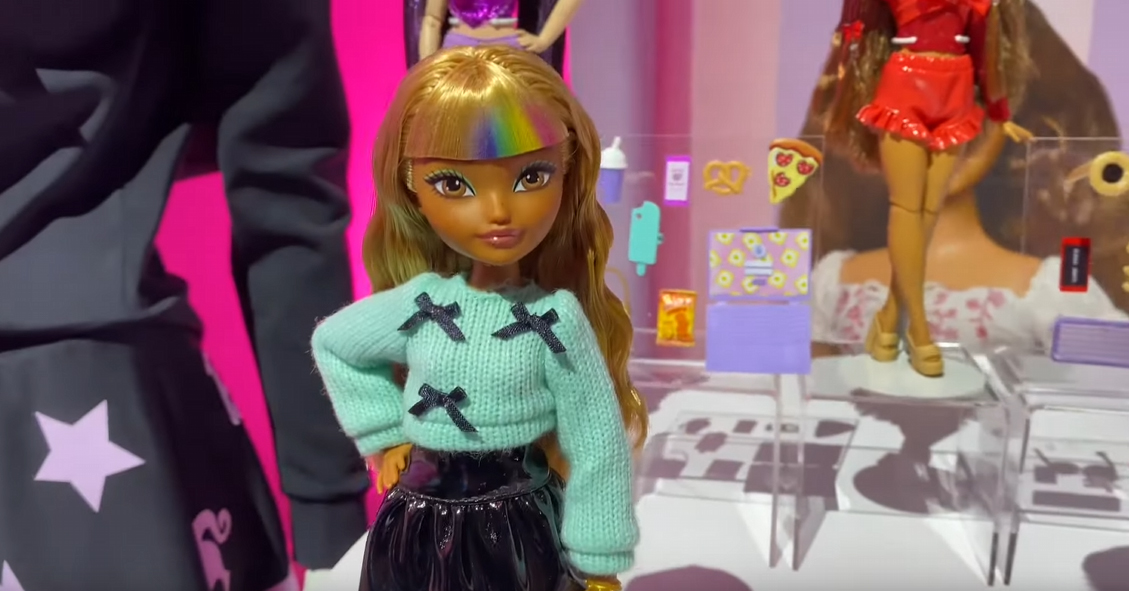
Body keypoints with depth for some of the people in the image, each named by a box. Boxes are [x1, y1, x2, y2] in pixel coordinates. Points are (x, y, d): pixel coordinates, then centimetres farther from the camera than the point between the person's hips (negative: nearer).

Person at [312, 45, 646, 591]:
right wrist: (384, 433, 6)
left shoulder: (558, 319, -17)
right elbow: (332, 343, 9)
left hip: (518, 529, -2)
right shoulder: (418, 306, -11)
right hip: (421, 529, 3)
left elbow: (597, 444, -9)